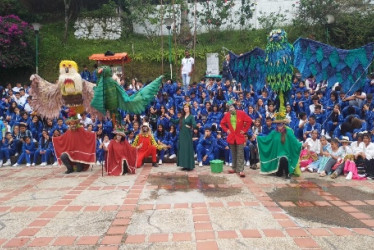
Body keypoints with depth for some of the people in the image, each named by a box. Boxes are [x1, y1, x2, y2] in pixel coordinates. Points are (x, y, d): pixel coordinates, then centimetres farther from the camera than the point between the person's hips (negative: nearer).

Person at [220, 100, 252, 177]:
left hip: (239, 136, -3)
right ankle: (234, 168, 23)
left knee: (240, 154, -5)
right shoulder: (227, 115, 2)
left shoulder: (241, 113, -8)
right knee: (233, 154, 13)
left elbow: (249, 121, -4)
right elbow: (222, 123, 15)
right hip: (231, 137, 3)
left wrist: (244, 130, -5)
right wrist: (226, 130, 4)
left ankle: (240, 170, -2)